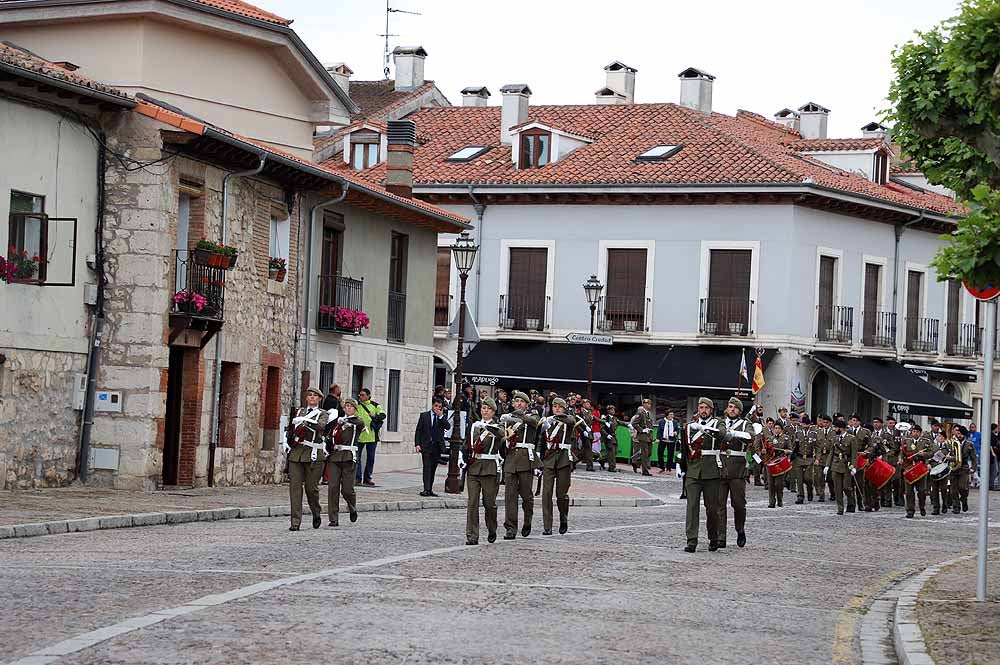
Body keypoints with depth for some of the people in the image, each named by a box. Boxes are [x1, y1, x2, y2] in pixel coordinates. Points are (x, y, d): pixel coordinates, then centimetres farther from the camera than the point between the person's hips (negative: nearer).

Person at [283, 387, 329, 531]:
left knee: (311, 487, -2)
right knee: (295, 486, -7)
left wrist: (305, 421, -26)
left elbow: (321, 426, -15)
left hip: (313, 454, -3)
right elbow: (289, 427, 27)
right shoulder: (298, 412, 18)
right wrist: (285, 443, 13)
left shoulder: (323, 414, 6)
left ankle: (317, 515, 25)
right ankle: (295, 522, -7)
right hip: (296, 453, 3)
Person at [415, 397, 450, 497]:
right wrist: (417, 444, -6)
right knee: (427, 467, -11)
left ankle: (430, 490, 11)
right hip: (426, 446, -2)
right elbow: (418, 430, 4)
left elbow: (448, 427, -7)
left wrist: (441, 416, -13)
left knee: (433, 468, 6)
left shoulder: (442, 417, 9)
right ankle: (426, 489, -16)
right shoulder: (424, 415, 5)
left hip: (437, 447, 2)